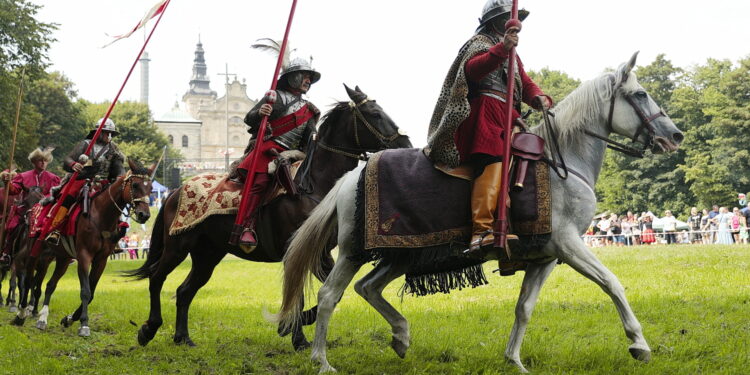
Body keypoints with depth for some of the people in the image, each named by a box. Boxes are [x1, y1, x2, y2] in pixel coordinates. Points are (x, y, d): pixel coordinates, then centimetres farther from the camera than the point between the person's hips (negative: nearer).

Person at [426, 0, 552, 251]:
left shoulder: (511, 53, 32)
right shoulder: (480, 43, 5)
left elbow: (525, 84, 24)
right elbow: (472, 69, -17)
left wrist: (538, 98, 1)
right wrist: (501, 49, -32)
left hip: (508, 116, 10)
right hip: (486, 112, -10)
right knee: (492, 165, -25)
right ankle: (481, 231, -38)